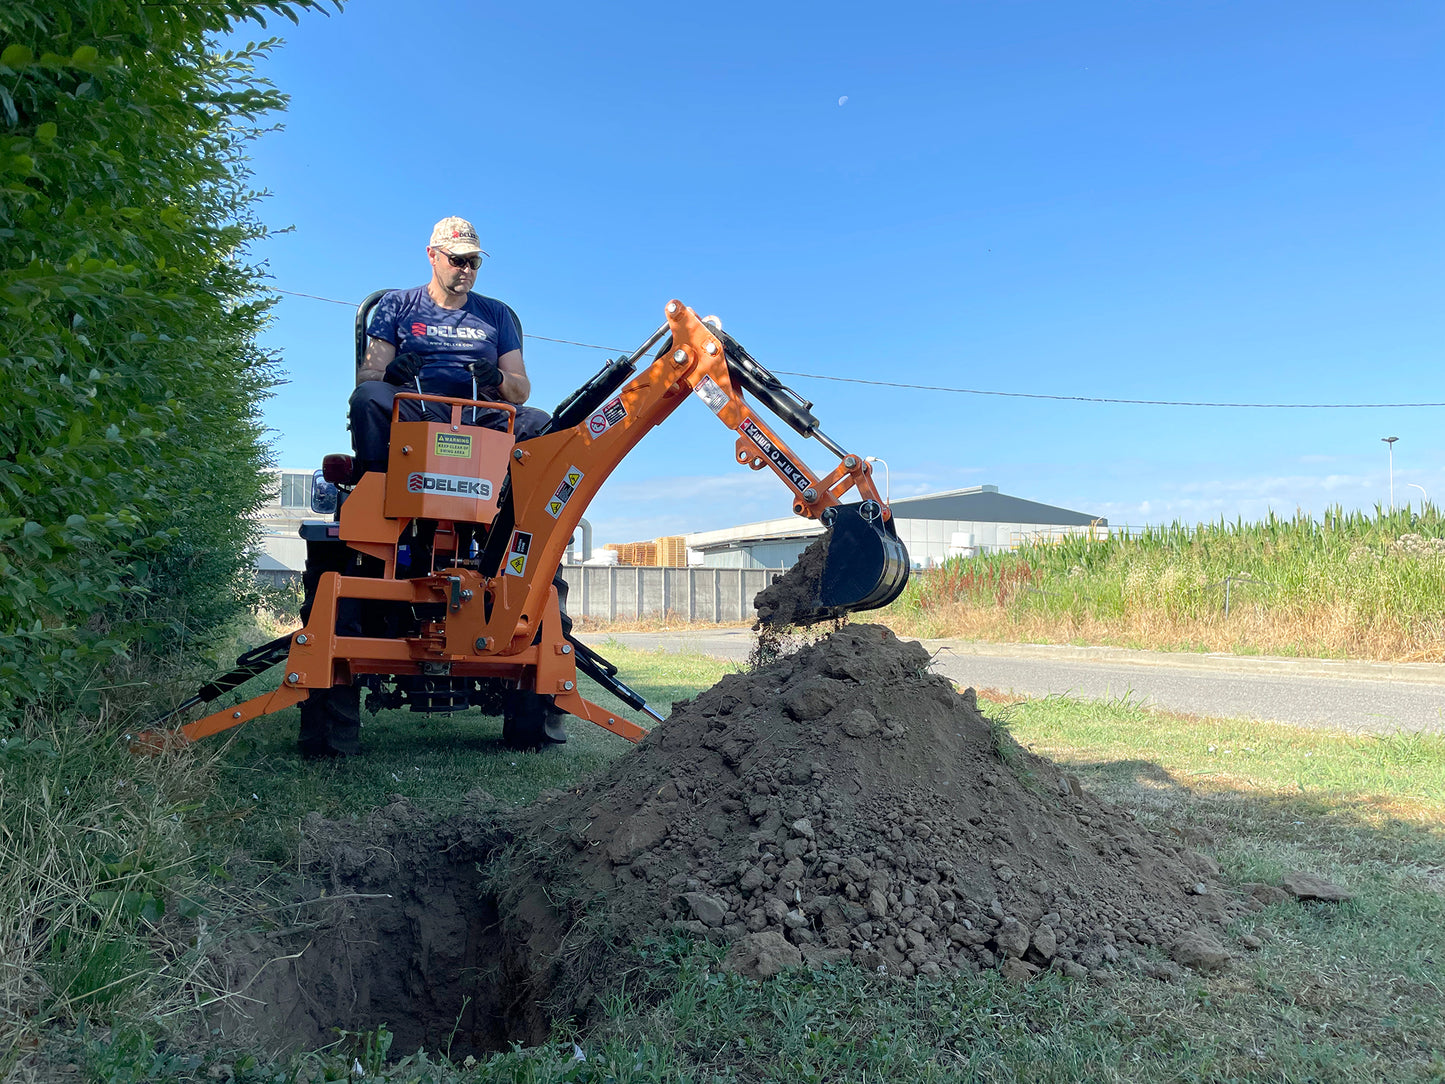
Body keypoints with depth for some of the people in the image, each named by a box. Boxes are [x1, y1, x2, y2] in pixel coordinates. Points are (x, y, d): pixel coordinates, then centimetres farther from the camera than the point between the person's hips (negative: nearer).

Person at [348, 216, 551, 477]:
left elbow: (522, 392, 17)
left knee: (540, 423, -29)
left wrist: (499, 378, -8)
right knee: (369, 395, -33)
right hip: (413, 411, -1)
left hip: (480, 414, 1)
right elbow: (365, 376, 9)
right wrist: (391, 374, -16)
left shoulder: (496, 313, 24)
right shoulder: (397, 303, 20)